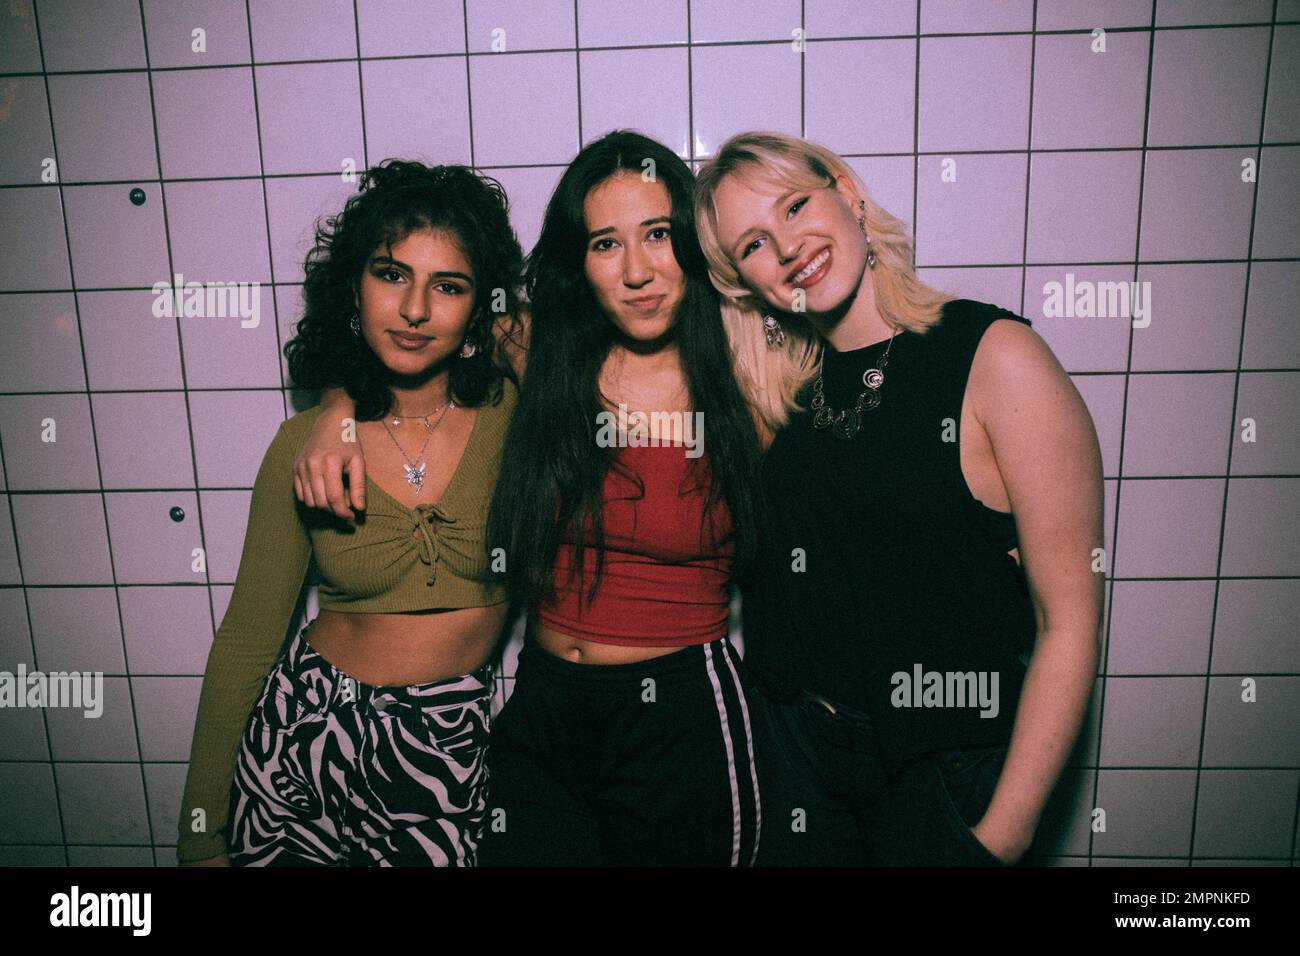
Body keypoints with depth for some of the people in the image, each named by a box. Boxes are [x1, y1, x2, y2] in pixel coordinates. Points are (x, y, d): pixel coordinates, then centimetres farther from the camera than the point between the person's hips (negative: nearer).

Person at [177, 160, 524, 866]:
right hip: (309, 733, 1)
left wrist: (533, 362, -12)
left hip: (456, 749, 0)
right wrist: (201, 836, 3)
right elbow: (247, 638, -1)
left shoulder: (516, 413, -9)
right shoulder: (303, 446, -7)